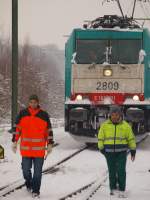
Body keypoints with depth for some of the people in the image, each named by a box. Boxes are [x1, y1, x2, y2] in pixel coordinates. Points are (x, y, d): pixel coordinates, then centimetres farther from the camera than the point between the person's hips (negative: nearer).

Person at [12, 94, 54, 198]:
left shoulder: (44, 115, 0)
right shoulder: (22, 114, 3)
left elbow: (49, 131, 5)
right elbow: (17, 128, 8)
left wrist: (50, 145, 2)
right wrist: (14, 142, 5)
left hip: (39, 149, -1)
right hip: (26, 149, 1)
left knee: (37, 172, 0)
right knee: (26, 169, 6)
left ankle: (36, 191, 9)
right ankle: (29, 184, 33)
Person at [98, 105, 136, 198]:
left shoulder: (125, 125, -3)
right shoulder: (105, 125, -2)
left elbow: (131, 138, 2)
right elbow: (101, 138, 3)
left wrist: (133, 151, 0)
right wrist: (101, 149, -6)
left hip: (121, 152, -1)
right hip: (110, 152, 1)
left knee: (121, 171, -10)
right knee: (112, 171, 7)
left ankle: (122, 190, -6)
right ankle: (113, 188, 22)